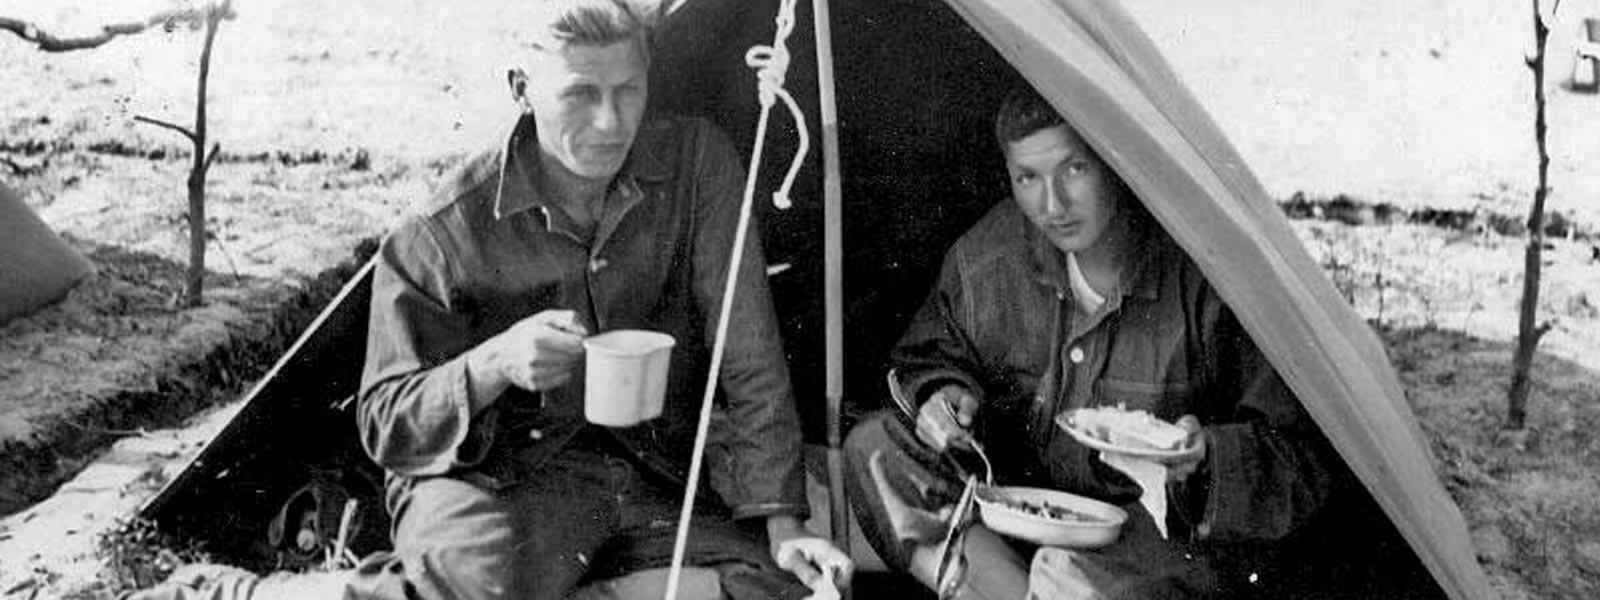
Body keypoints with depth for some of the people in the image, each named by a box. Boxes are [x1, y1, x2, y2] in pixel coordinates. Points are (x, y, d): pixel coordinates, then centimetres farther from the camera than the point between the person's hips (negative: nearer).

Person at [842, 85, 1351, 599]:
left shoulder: (1208, 277, -21)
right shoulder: (985, 258, -7)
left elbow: (1308, 455, -15)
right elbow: (932, 354, 13)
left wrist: (1202, 458, -33)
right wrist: (944, 393, -10)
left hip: (1174, 534, -5)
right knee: (875, 445, -13)